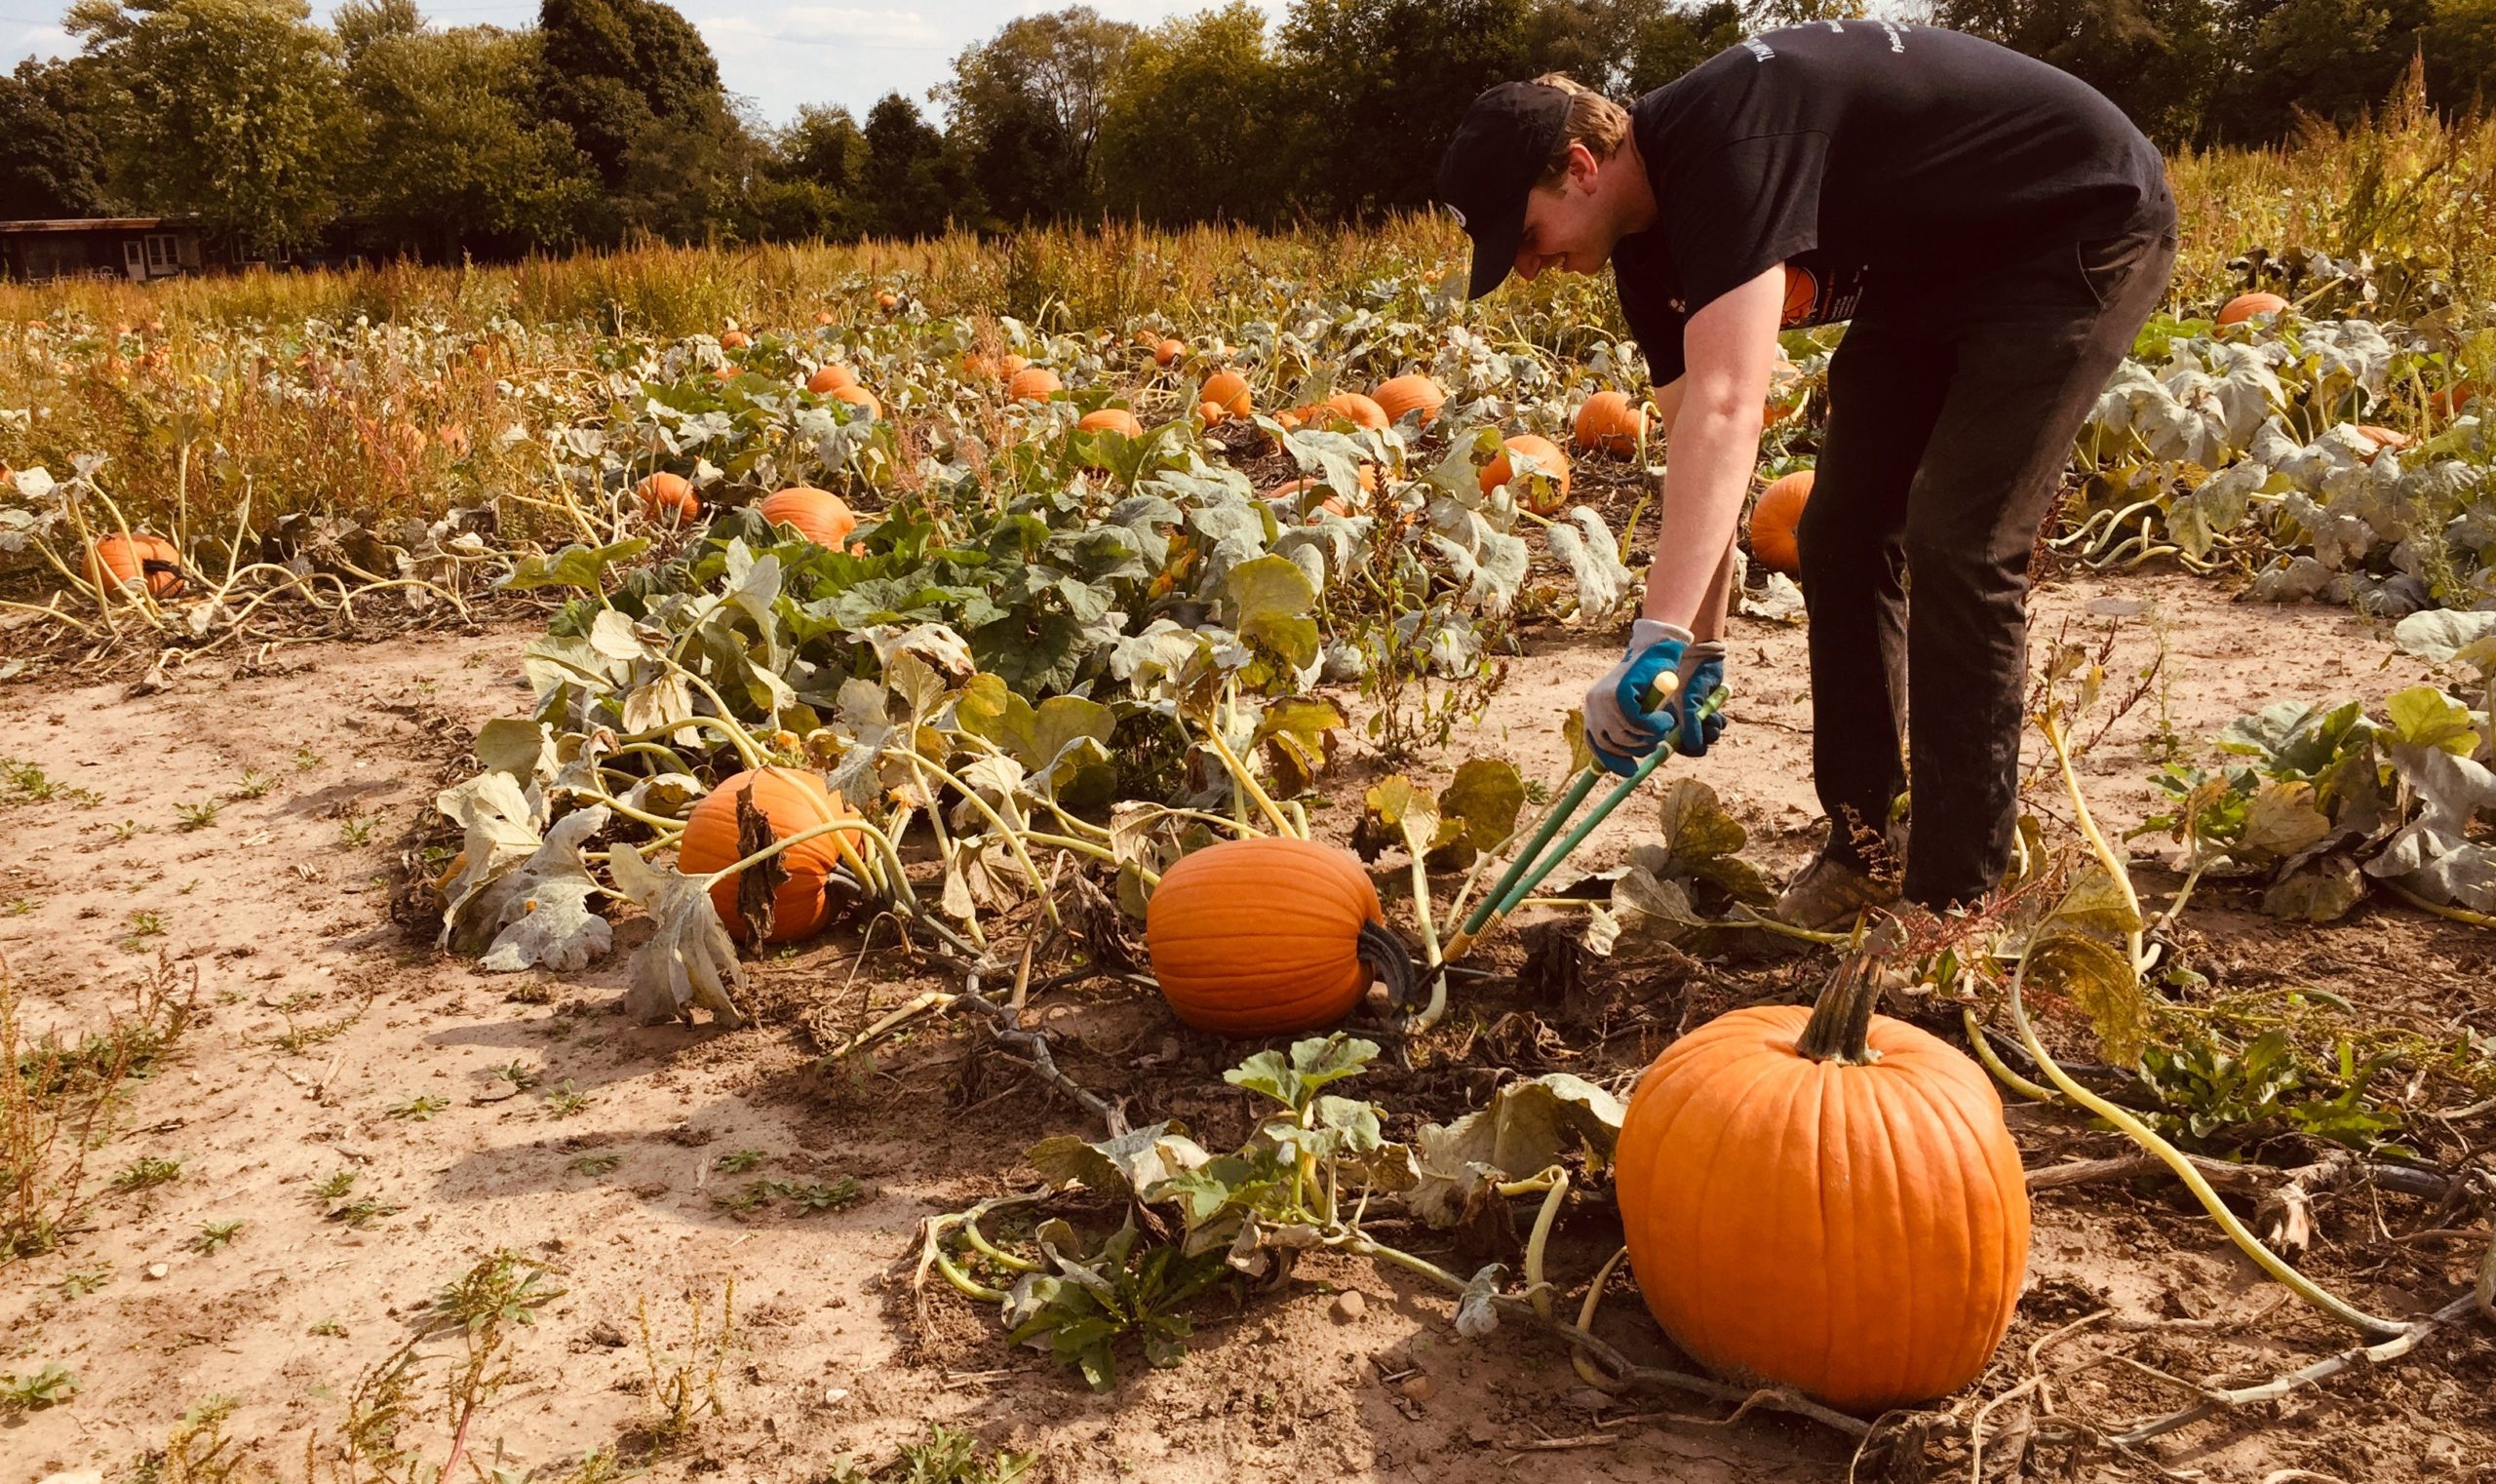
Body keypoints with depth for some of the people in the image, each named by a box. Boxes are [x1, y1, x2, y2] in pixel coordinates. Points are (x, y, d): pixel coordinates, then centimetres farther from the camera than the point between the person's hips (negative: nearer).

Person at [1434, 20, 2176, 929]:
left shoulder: (1722, 146, -33)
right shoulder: (1650, 243, -4)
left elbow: (1727, 407, -45)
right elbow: (1700, 448, -1)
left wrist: (1655, 642, -51)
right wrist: (1701, 648, -3)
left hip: (2084, 231, -9)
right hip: (1933, 273, 9)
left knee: (1956, 547, -17)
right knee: (1842, 536, 4)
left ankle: (1954, 897, -7)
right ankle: (1867, 849, 15)